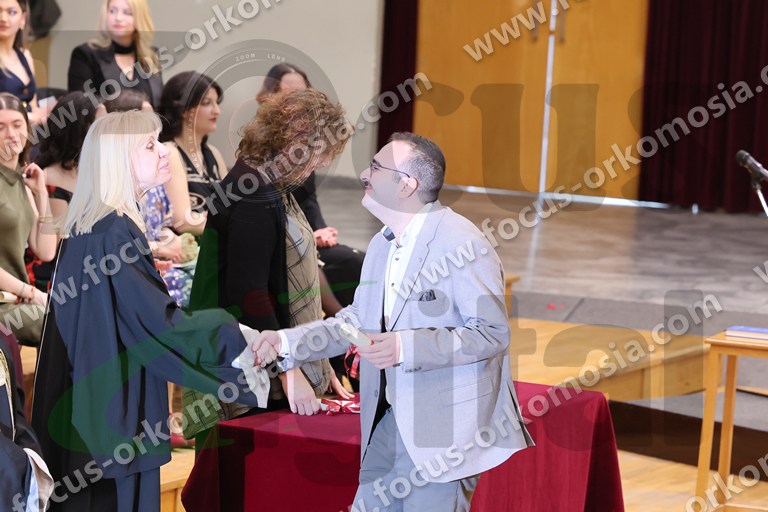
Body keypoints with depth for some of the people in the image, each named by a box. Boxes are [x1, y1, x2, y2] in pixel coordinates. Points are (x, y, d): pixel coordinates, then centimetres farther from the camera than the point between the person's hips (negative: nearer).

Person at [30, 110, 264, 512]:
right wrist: (237, 332, -8)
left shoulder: (86, 227, 11)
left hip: (88, 404, 9)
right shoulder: (116, 233, -18)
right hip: (115, 409, -9)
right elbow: (163, 325, -18)